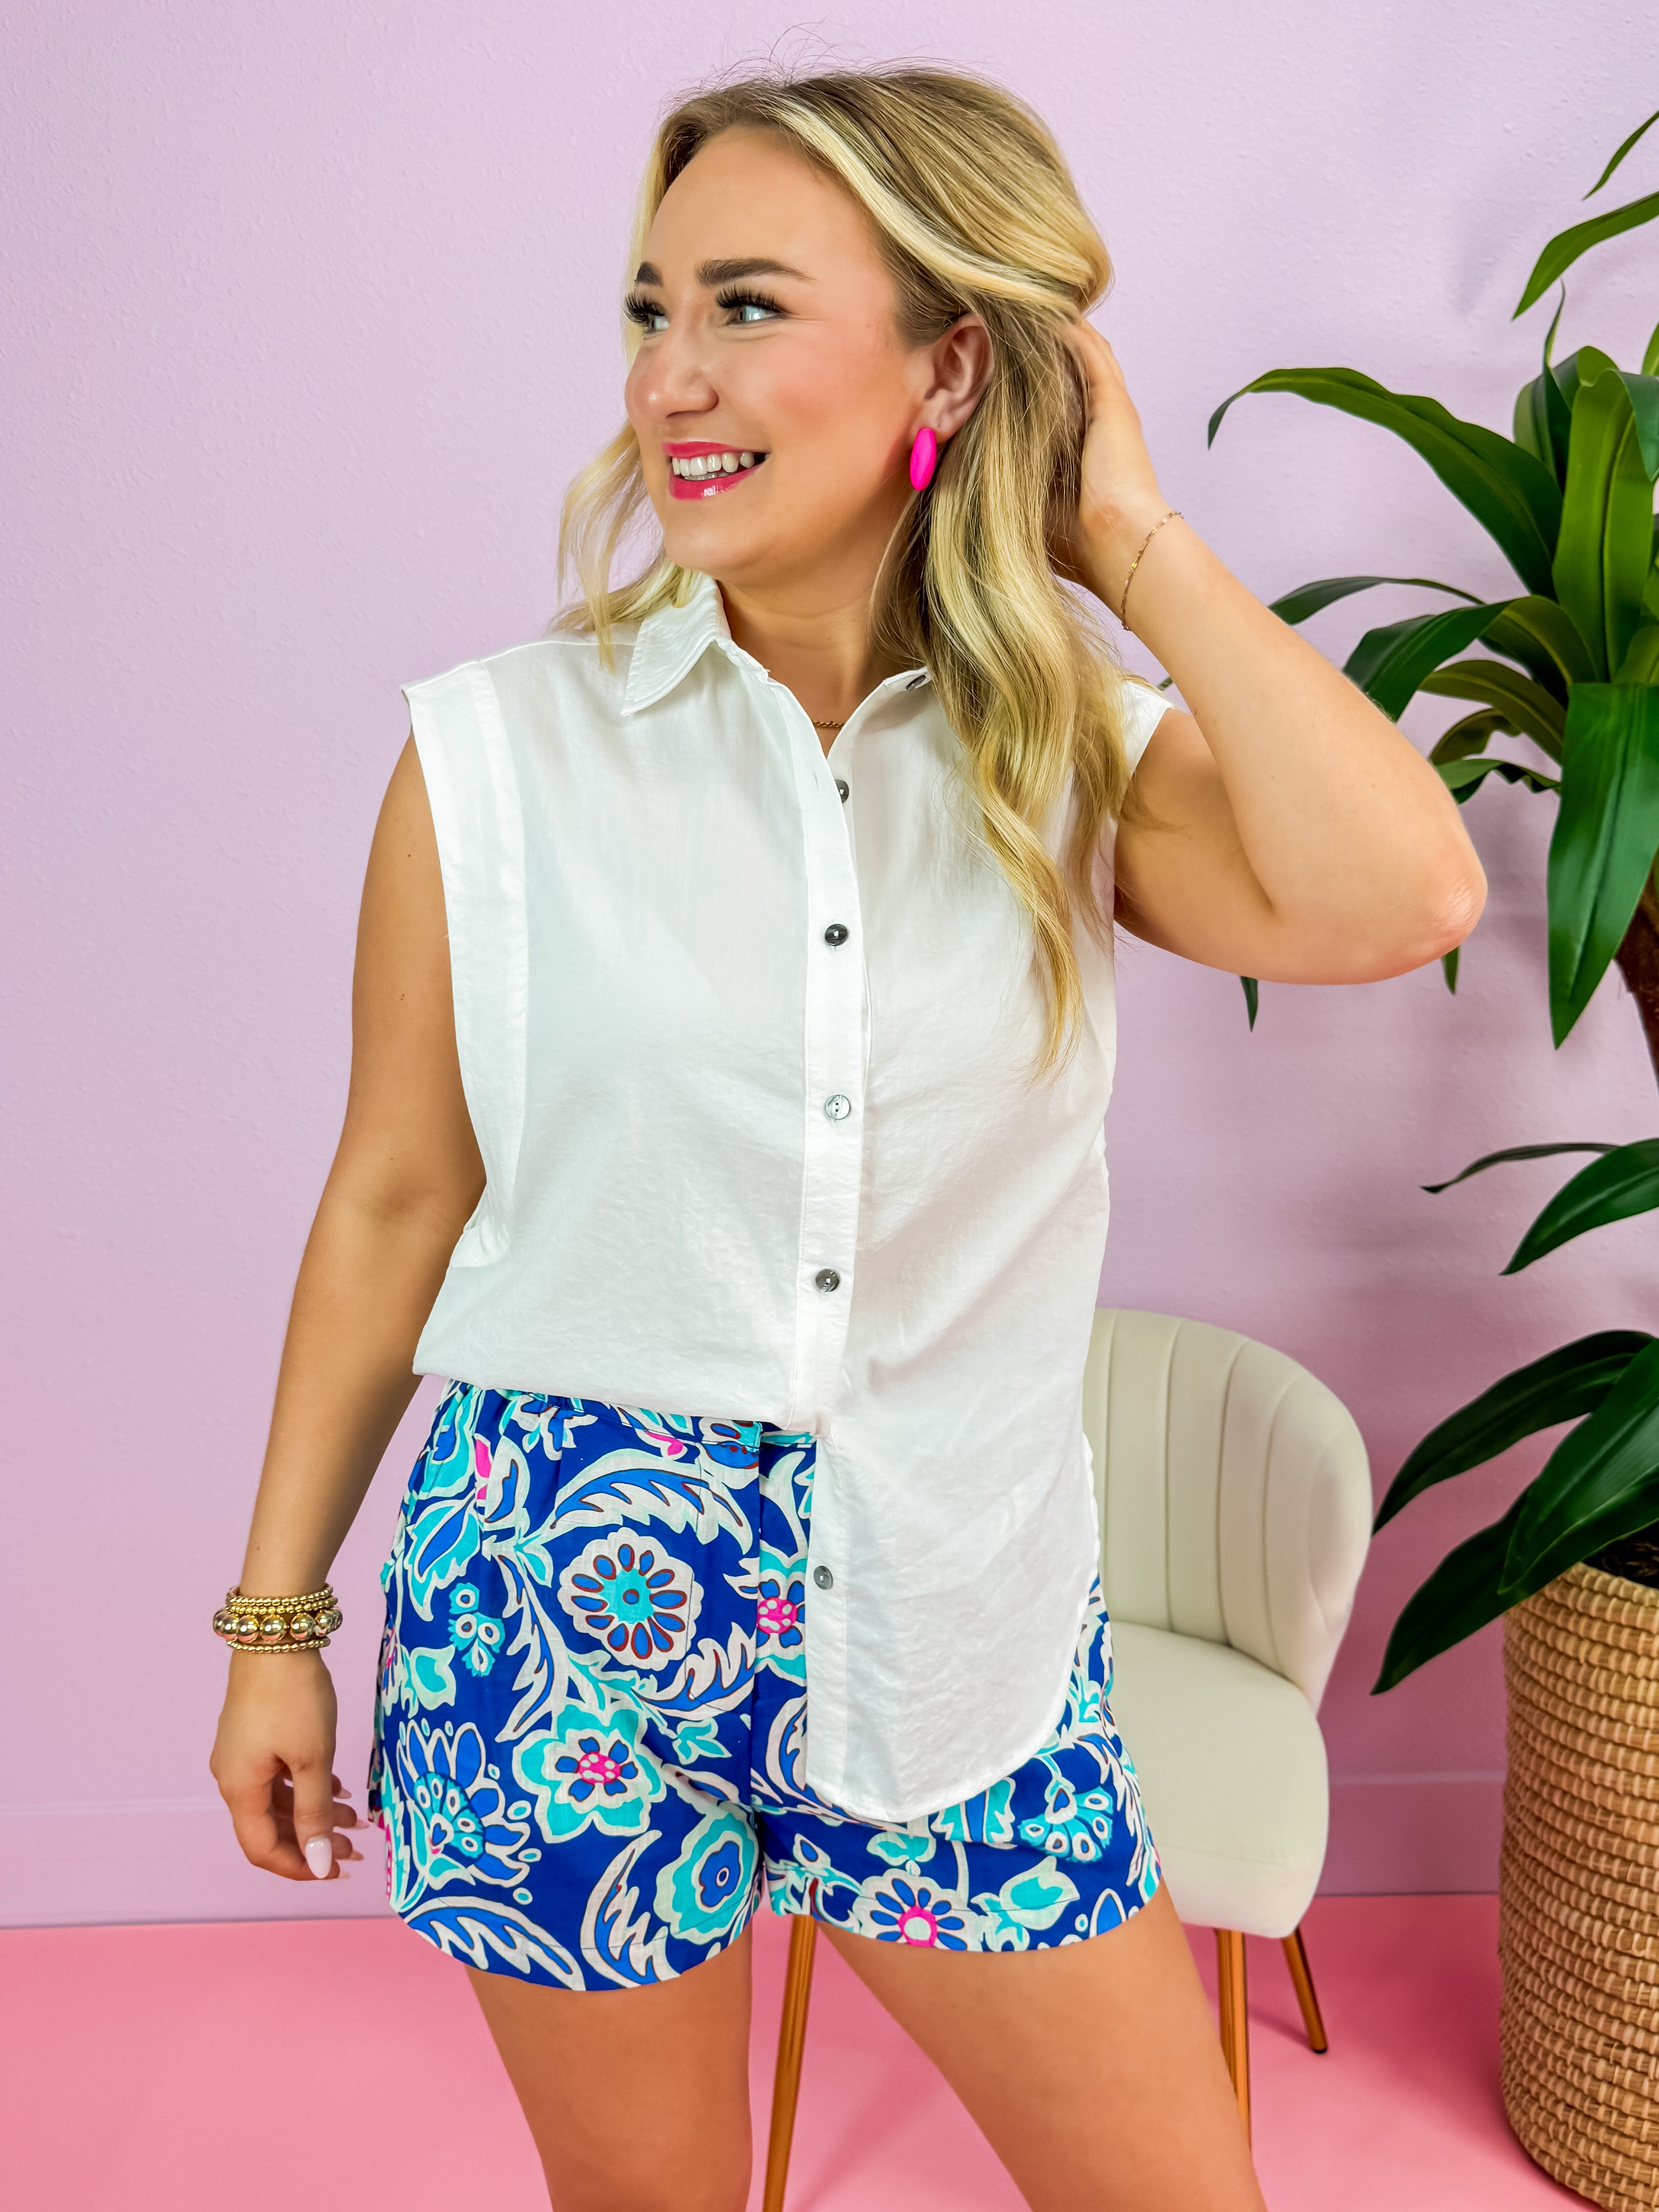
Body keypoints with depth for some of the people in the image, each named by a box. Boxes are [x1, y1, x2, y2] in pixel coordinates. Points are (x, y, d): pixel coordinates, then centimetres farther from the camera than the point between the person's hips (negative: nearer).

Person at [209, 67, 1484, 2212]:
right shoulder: (500, 748, -6)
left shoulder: (1075, 747, -3)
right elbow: (393, 1200, 0)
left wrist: (1134, 538, -13)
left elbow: (1392, 898, -24)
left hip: (955, 1610, 2)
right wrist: (277, 1615, 6)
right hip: (565, 1611, -1)